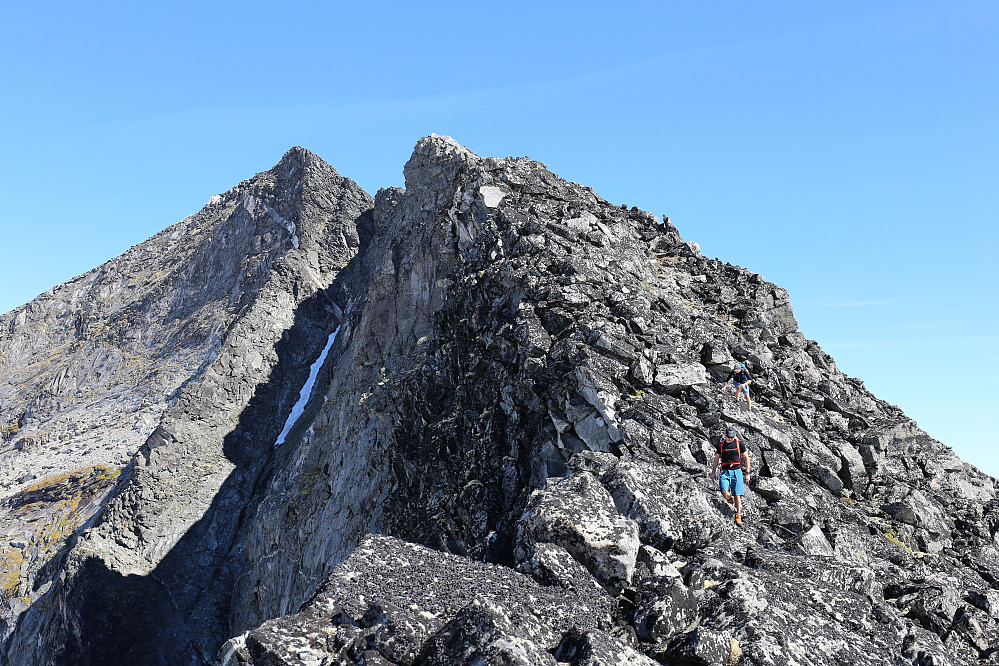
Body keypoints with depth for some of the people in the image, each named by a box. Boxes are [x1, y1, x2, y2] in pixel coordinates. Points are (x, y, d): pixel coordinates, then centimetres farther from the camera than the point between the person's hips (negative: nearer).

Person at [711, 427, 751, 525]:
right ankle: (730, 500, 18)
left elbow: (746, 458, 6)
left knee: (737, 495, -6)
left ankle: (738, 517, 6)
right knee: (724, 492, -18)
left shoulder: (739, 444, 0)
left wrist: (747, 473, 2)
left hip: (737, 471, -1)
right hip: (725, 471, 1)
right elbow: (716, 459, 15)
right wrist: (713, 472, 13)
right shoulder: (721, 444, 5)